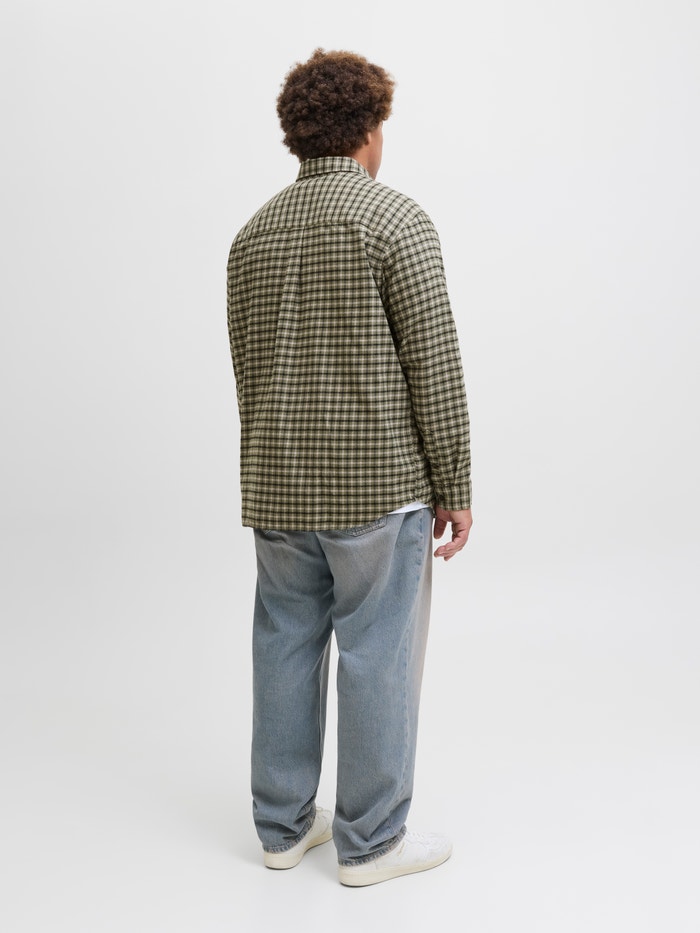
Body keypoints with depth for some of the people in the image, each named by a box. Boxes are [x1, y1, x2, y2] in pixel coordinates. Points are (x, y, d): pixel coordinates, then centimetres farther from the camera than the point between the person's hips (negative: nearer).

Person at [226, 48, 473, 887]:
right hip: (377, 485, -6)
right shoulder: (395, 219, -9)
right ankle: (369, 841, 17)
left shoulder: (252, 235, 9)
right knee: (378, 658, 5)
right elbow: (434, 364, -13)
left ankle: (283, 824, 26)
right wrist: (455, 486, -5)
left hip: (276, 488, 6)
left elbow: (247, 375, 13)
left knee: (285, 650, 13)